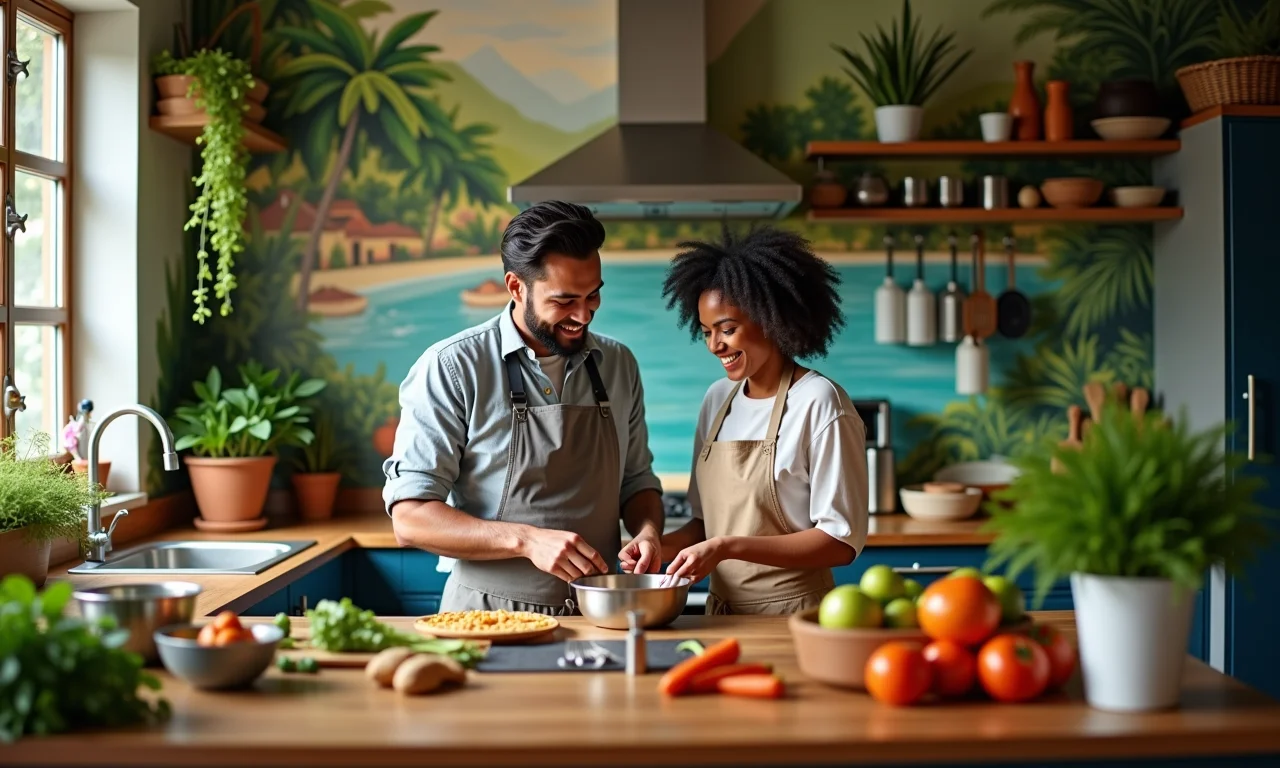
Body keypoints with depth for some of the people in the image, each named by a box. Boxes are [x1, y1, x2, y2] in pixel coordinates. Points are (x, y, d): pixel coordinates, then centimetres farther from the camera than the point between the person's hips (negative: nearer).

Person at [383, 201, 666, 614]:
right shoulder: (450, 367, -5)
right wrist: (526, 540, -20)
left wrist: (647, 530, 0)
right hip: (490, 617, -4)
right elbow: (410, 518, -9)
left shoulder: (618, 364, 10)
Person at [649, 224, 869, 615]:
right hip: (722, 611, 6)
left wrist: (728, 547, -21)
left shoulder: (819, 403, -12)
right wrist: (663, 543, -5)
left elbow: (842, 542, -15)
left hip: (792, 615, -6)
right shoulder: (717, 399, 8)